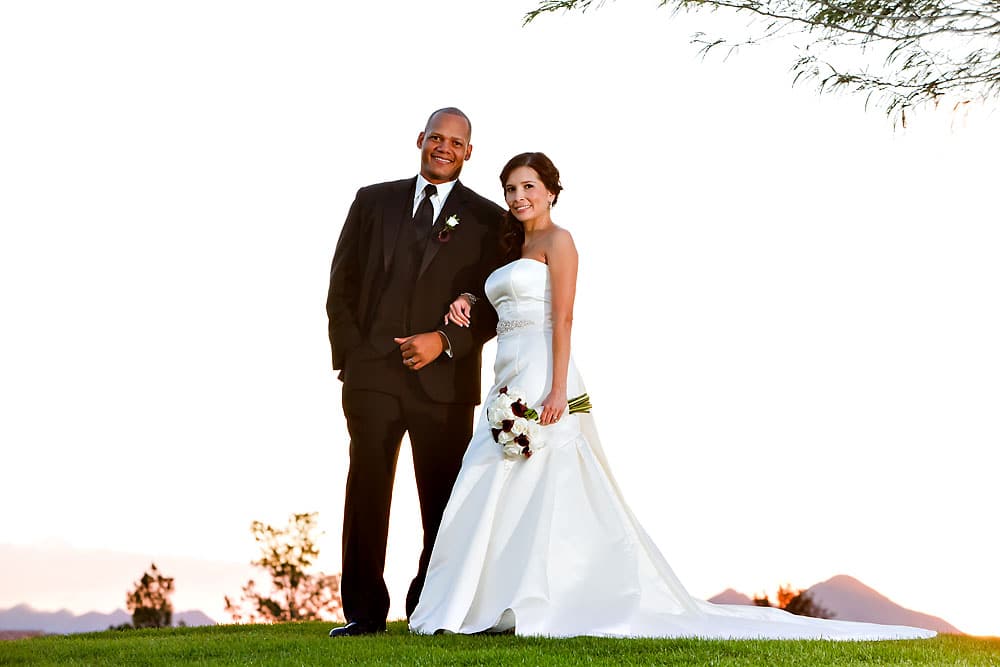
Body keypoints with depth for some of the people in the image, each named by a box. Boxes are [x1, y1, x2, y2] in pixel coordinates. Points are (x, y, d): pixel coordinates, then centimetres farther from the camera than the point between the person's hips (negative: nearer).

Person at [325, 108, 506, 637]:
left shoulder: (488, 220, 8)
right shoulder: (373, 201, 13)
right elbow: (341, 284, 11)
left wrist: (445, 341, -9)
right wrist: (348, 355, 1)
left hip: (446, 379, -1)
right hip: (372, 374, 1)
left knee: (443, 502, 2)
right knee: (366, 491, -1)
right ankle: (364, 612, 5)